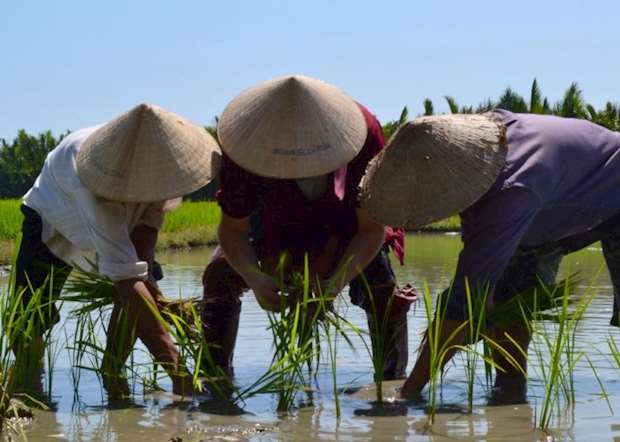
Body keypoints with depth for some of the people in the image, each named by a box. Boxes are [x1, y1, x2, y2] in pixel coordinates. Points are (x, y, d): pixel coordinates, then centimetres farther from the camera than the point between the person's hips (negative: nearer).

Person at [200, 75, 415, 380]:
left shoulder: (364, 133, -40)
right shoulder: (247, 146, -38)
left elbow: (372, 229, -28)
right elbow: (233, 229, -25)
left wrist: (336, 282, -42)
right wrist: (255, 277, -45)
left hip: (345, 222, -1)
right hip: (278, 219, 1)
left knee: (383, 290, -19)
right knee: (220, 276, -14)